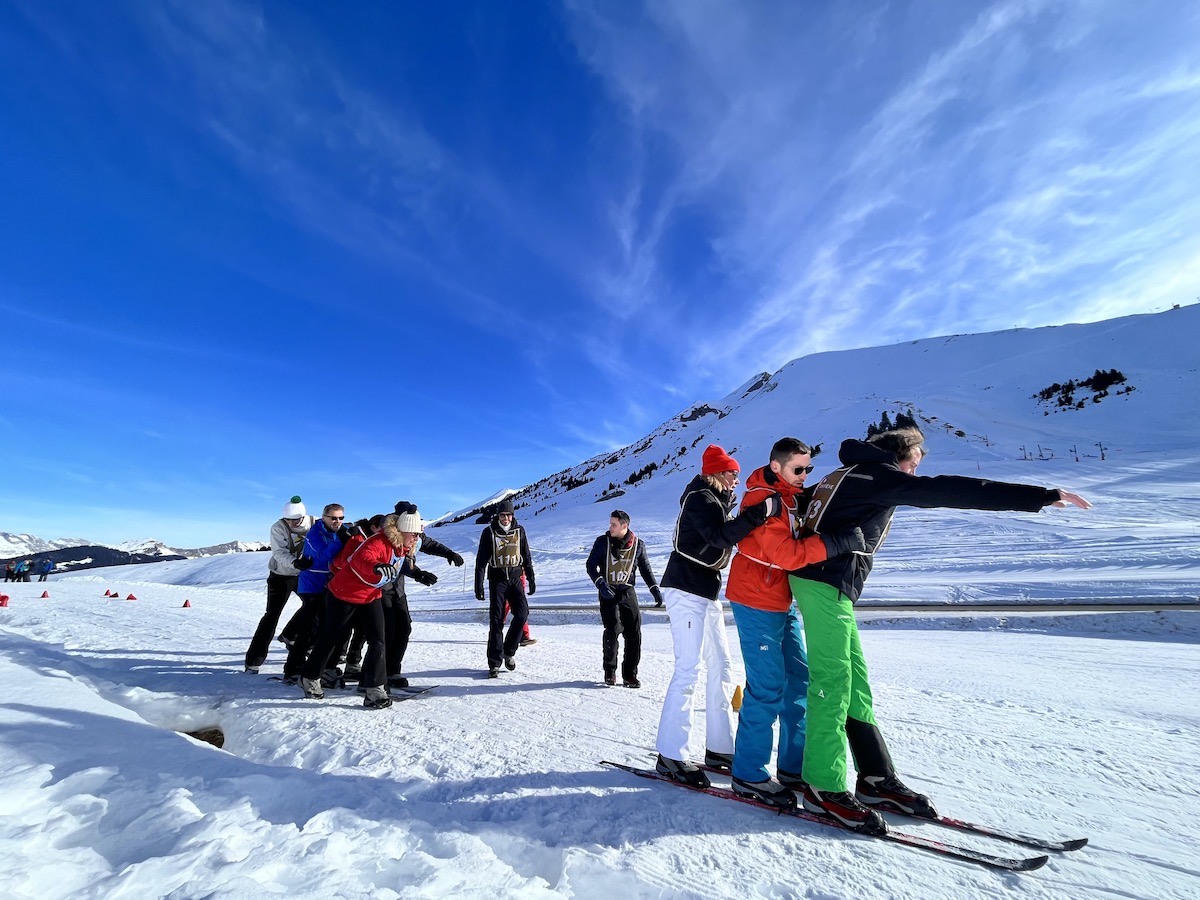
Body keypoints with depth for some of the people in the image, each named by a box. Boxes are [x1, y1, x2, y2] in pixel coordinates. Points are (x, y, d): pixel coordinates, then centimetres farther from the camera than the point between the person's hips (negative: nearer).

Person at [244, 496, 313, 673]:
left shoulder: (315, 523, -12)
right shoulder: (278, 528, -18)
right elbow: (279, 553, -27)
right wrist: (295, 562, -45)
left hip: (304, 575, 3)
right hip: (281, 576, -3)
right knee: (272, 616, -5)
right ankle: (253, 660, 3)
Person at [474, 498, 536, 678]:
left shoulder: (519, 531, 5)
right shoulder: (489, 532, -3)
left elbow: (526, 557, 13)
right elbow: (481, 560, -4)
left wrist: (531, 578, 12)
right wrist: (479, 585, -9)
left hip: (515, 578, 2)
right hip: (497, 579, -2)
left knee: (522, 613, -10)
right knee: (496, 620, -3)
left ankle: (508, 651, 11)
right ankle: (494, 663, 4)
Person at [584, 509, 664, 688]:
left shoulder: (638, 544, 2)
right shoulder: (602, 542, -2)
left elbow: (645, 568, 12)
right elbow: (591, 565, -1)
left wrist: (655, 588, 4)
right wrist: (600, 583, -16)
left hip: (627, 592, 2)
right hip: (608, 592, -2)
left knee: (634, 632, -4)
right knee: (612, 629, -13)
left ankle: (630, 674, 9)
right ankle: (610, 671, 8)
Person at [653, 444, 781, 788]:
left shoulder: (716, 500, 18)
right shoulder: (699, 498, -12)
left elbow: (728, 536, 15)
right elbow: (720, 535, -28)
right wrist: (762, 511, -35)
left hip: (706, 592, 10)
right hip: (686, 591, -10)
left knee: (721, 666, 11)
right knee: (688, 669, -11)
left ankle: (718, 747, 21)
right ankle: (670, 756, -3)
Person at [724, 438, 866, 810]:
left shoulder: (794, 496, 9)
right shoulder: (763, 499, -20)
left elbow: (806, 537, 15)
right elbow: (787, 554, -30)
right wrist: (837, 542, -33)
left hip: (782, 601, 10)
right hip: (757, 602, -9)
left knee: (799, 679, 13)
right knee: (767, 687, -5)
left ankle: (794, 766, 27)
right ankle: (749, 775, 9)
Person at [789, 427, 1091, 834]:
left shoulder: (844, 476, 22)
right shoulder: (878, 475, -6)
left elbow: (803, 503, 27)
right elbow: (947, 490, -14)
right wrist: (1043, 495, -12)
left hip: (818, 580, 10)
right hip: (827, 585, -10)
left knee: (855, 685, 13)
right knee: (832, 683, -6)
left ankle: (876, 779, 21)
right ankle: (824, 787, 3)